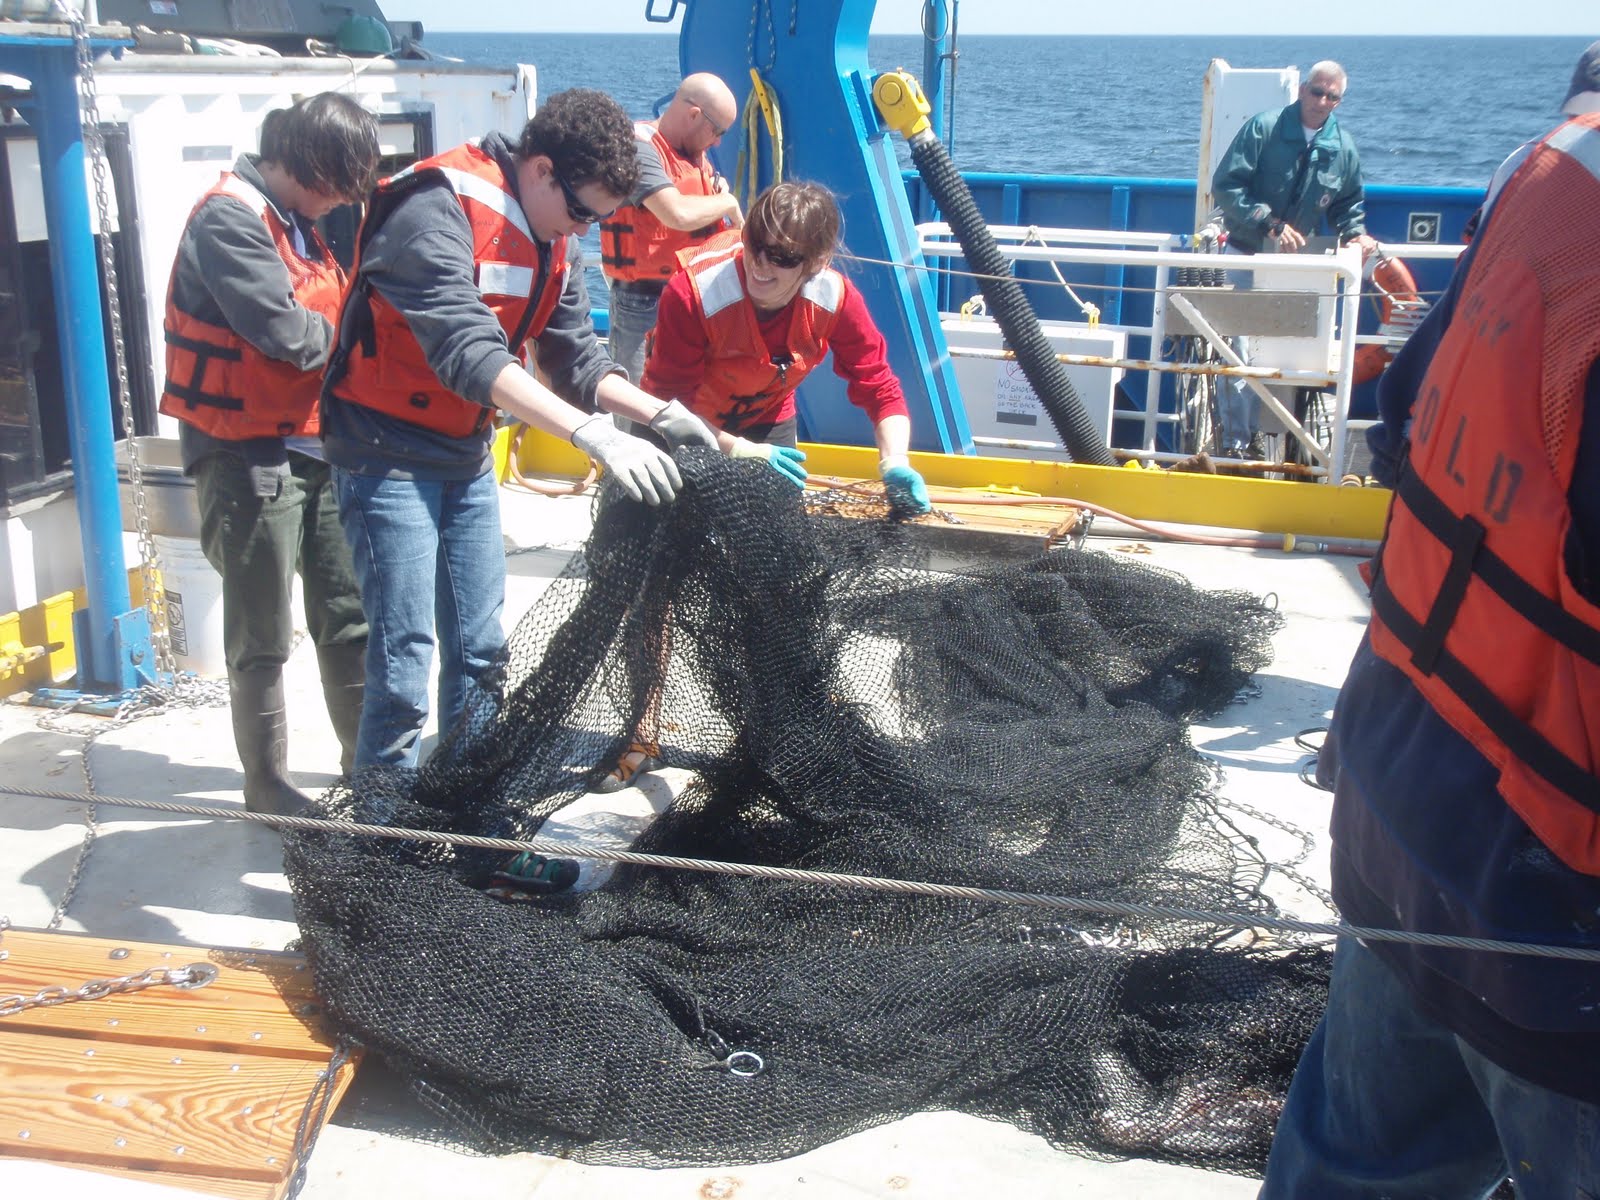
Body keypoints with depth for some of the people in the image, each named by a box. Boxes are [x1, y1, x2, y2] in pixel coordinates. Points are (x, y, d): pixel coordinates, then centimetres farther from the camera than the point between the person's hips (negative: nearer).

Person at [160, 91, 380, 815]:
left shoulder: (298, 224, 14)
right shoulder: (229, 219, -16)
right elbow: (280, 328, -22)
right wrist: (345, 339, -5)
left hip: (314, 447, 9)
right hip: (249, 455, -8)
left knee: (349, 616, 13)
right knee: (263, 639, 3)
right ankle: (267, 786, 17)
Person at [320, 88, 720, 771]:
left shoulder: (554, 237, 4)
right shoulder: (437, 214, -24)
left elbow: (575, 356, 5)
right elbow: (468, 352, -36)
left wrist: (658, 414, -13)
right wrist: (593, 434, -43)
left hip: (467, 455, 9)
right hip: (390, 453, -8)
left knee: (480, 650, 13)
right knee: (404, 661, -8)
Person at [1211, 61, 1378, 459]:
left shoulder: (1343, 148, 4)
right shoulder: (1264, 128, -10)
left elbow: (1349, 203, 17)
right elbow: (1225, 184, -15)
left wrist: (1355, 233, -6)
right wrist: (1271, 224, -24)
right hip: (1246, 256, -5)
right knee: (1240, 351, -11)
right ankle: (1237, 442, -6)